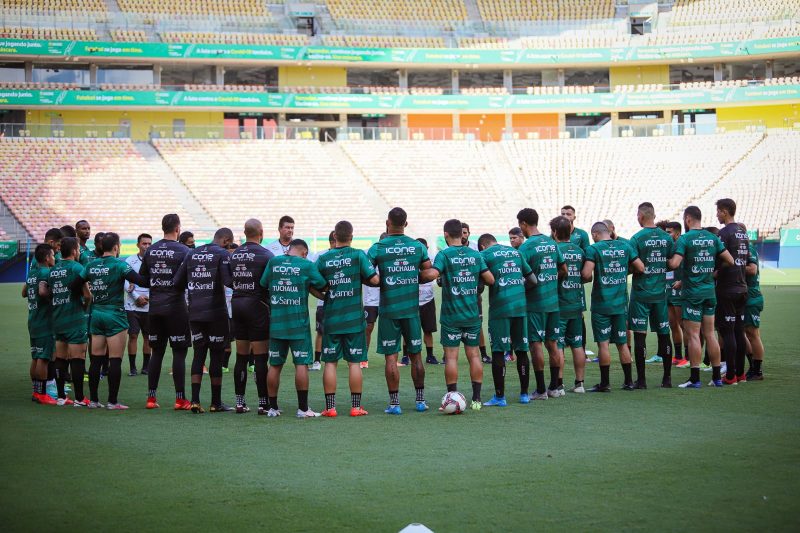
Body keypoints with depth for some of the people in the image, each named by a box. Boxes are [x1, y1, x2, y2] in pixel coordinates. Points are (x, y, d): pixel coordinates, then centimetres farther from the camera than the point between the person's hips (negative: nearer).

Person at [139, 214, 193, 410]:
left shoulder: (150, 250, 6)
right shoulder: (183, 251, -9)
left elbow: (141, 278, 11)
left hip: (155, 307, 5)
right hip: (176, 307, -5)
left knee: (156, 352, 11)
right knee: (179, 352, -1)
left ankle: (151, 398, 10)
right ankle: (180, 399, -2)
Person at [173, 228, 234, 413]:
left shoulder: (192, 254, 10)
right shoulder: (222, 254, -6)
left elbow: (177, 282, 8)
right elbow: (229, 281, -19)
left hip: (195, 312, 5)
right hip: (216, 312, -5)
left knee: (198, 354, 9)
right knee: (217, 355, 4)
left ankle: (195, 401, 1)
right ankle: (216, 403, 8)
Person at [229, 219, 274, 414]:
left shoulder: (234, 254, 7)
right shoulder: (265, 254, -9)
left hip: (237, 303, 5)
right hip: (257, 305, -5)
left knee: (241, 357, 9)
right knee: (260, 358, -3)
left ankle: (240, 402, 11)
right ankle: (263, 403, -3)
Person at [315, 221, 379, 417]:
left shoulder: (323, 258, -1)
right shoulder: (358, 255, -6)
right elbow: (374, 280, -10)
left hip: (331, 318, 1)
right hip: (354, 319, -1)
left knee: (330, 362, 6)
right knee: (354, 362, 4)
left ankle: (330, 407, 4)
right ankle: (356, 406, 5)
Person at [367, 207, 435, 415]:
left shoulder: (378, 248, -6)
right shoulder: (418, 246, 2)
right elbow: (429, 274, 4)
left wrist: (382, 282, 6)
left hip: (388, 309, -2)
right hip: (411, 308, 2)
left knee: (391, 356, 1)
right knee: (416, 355, 12)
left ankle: (394, 402, -1)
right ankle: (421, 400, 17)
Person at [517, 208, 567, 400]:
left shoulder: (526, 247, -13)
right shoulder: (551, 243, 8)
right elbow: (563, 270, 13)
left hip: (535, 303, -6)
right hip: (553, 300, 6)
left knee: (536, 344, -2)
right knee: (552, 343, 11)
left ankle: (540, 390, -1)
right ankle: (555, 387, 15)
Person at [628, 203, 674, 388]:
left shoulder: (637, 239, -12)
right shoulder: (666, 237, 3)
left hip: (641, 292, -5)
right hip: (660, 293, 5)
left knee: (640, 335, -1)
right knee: (664, 334, 10)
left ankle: (641, 379, -1)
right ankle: (667, 378, 13)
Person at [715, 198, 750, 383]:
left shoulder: (724, 233, -13)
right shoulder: (744, 234, 13)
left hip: (727, 290, -8)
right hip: (742, 288, 8)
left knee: (727, 332, -5)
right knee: (739, 331, 11)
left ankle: (731, 375, -6)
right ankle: (740, 373, 14)